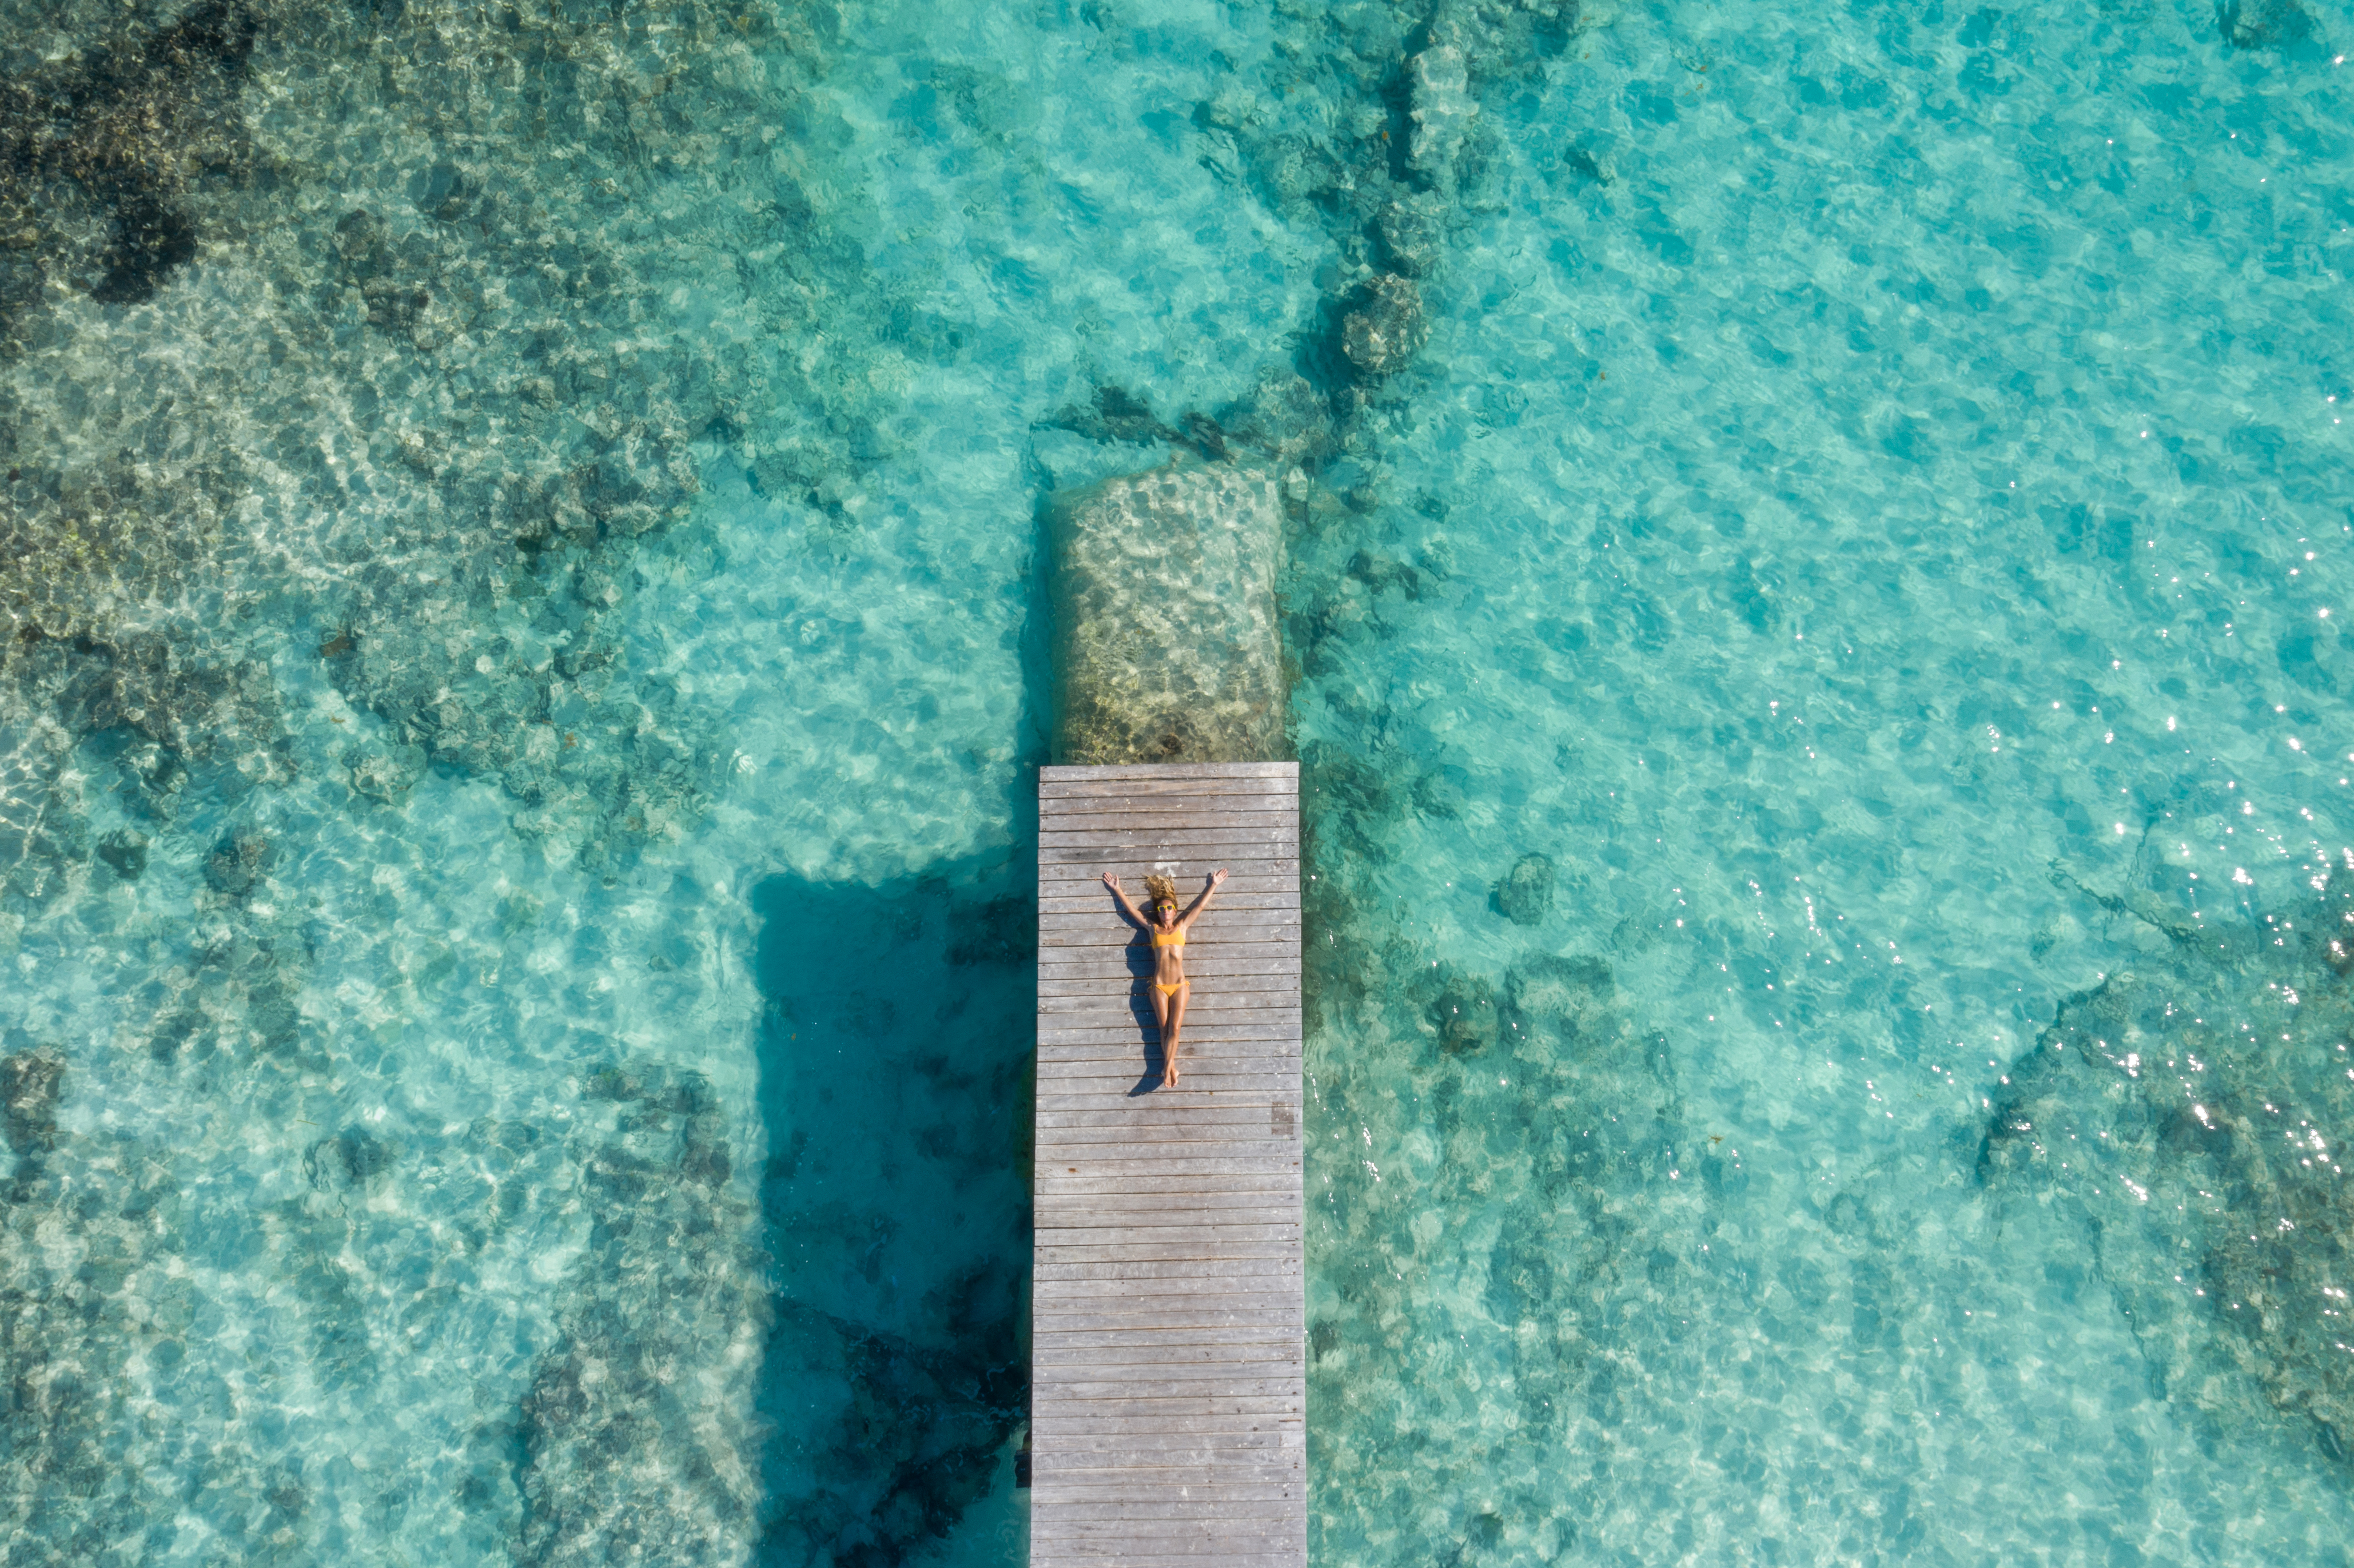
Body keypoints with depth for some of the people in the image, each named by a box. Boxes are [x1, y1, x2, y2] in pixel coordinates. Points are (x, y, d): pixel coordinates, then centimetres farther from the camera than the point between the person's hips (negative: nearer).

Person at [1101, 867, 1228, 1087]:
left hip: (1180, 985, 0)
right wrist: (1117, 889, 20)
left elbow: (1200, 905, 16)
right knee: (1165, 1029, -3)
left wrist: (1214, 885, 21)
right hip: (1159, 986, 0)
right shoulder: (1153, 928, 11)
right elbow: (1132, 909, 16)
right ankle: (1172, 1068, -3)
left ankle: (1167, 1068, -15)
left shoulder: (1182, 926, 11)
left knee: (1174, 1028, -11)